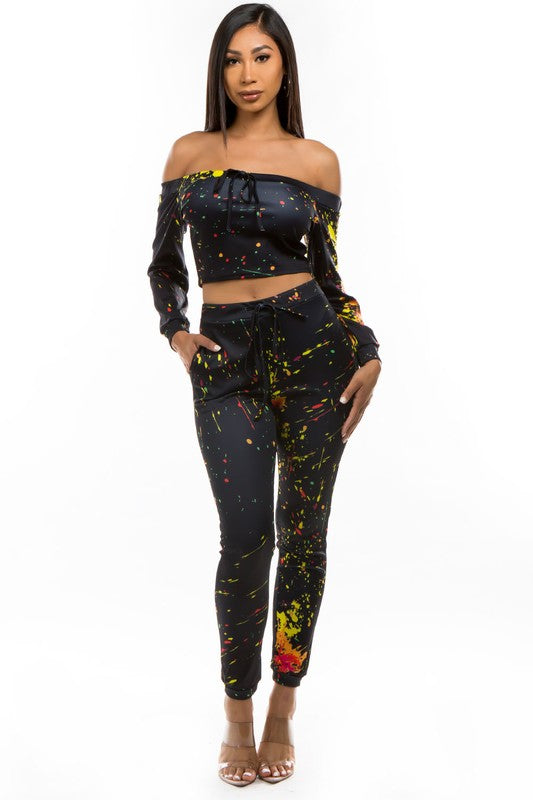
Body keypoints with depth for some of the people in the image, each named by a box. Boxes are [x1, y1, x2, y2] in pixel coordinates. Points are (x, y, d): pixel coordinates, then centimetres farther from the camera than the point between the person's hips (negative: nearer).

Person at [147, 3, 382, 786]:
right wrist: (176, 330, -1)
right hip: (226, 361, 0)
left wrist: (368, 351, -2)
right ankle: (237, 716, 11)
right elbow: (164, 262, 14)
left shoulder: (316, 160, 6)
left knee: (303, 535, 4)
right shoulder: (190, 152, 9)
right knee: (246, 538, -8)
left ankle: (282, 708, 21)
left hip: (310, 345, 0)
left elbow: (326, 270, 9)